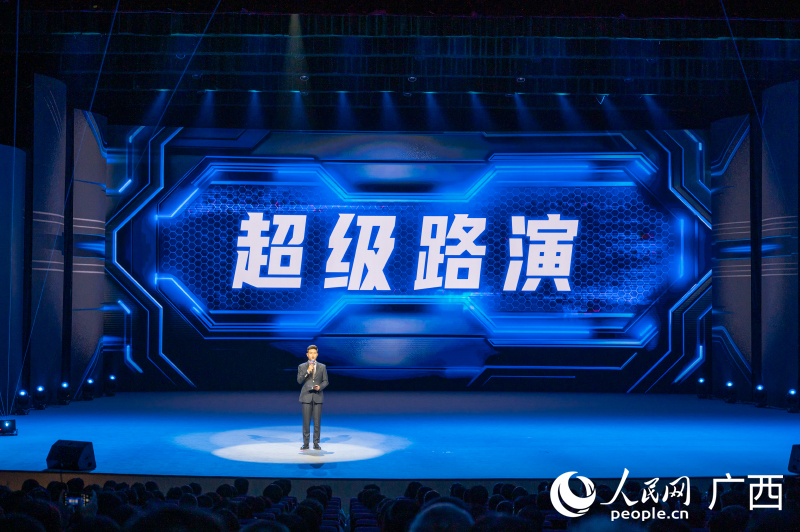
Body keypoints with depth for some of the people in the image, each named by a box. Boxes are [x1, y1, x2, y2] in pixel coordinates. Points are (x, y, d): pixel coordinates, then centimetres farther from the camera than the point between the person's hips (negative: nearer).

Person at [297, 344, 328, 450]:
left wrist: (320, 387, -9)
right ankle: (306, 444, 3)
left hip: (317, 396, 1)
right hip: (306, 397, -1)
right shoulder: (302, 367, 8)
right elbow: (299, 381, -3)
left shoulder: (322, 367, 11)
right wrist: (307, 371, -14)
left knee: (317, 421, -1)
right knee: (306, 421, -2)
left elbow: (325, 381, 11)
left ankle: (316, 443, 6)